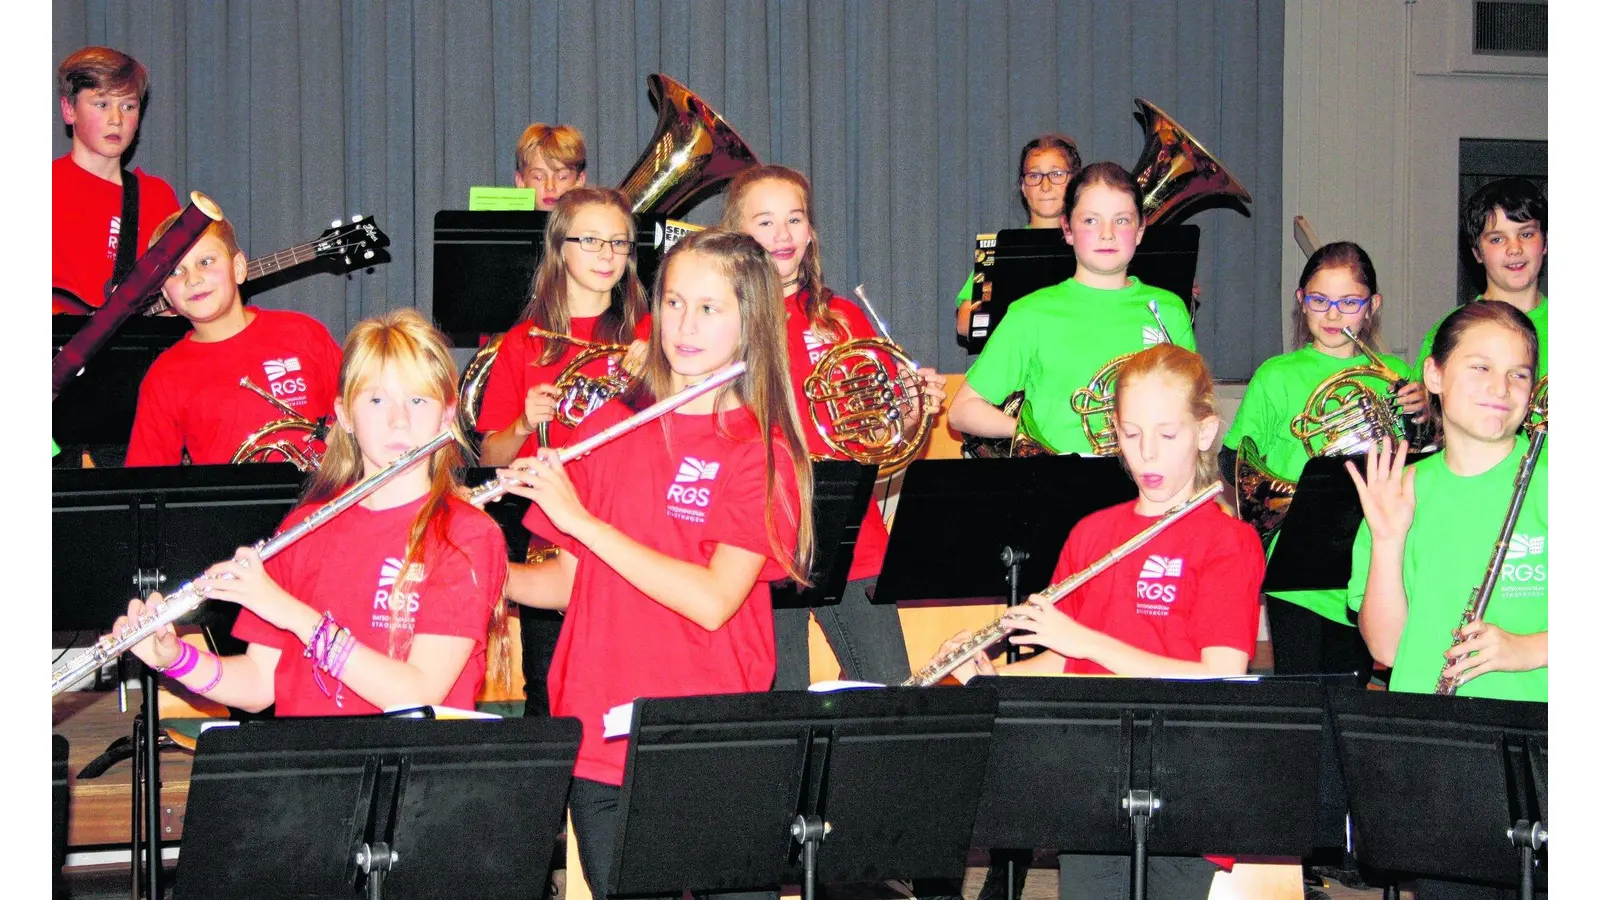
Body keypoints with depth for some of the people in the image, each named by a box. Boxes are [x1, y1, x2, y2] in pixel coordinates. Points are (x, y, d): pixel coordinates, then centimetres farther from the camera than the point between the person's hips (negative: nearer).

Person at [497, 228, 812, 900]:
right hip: (601, 741, 3)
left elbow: (713, 600, -18)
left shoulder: (764, 452, -5)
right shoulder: (606, 430, 7)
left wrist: (580, 519, -17)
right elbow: (571, 581, 13)